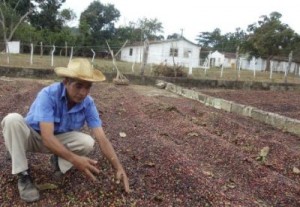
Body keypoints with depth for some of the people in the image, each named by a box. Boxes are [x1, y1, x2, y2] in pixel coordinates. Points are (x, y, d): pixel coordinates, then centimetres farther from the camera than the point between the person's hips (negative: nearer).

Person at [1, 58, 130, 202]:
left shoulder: (88, 103, -20)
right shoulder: (48, 95, -32)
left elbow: (101, 138, -21)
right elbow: (47, 138, -39)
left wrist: (119, 168, -30)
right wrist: (74, 159, -52)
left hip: (59, 138, 3)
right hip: (32, 135, -2)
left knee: (87, 142, -25)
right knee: (13, 120, -33)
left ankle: (58, 161, 4)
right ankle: (23, 175, -20)